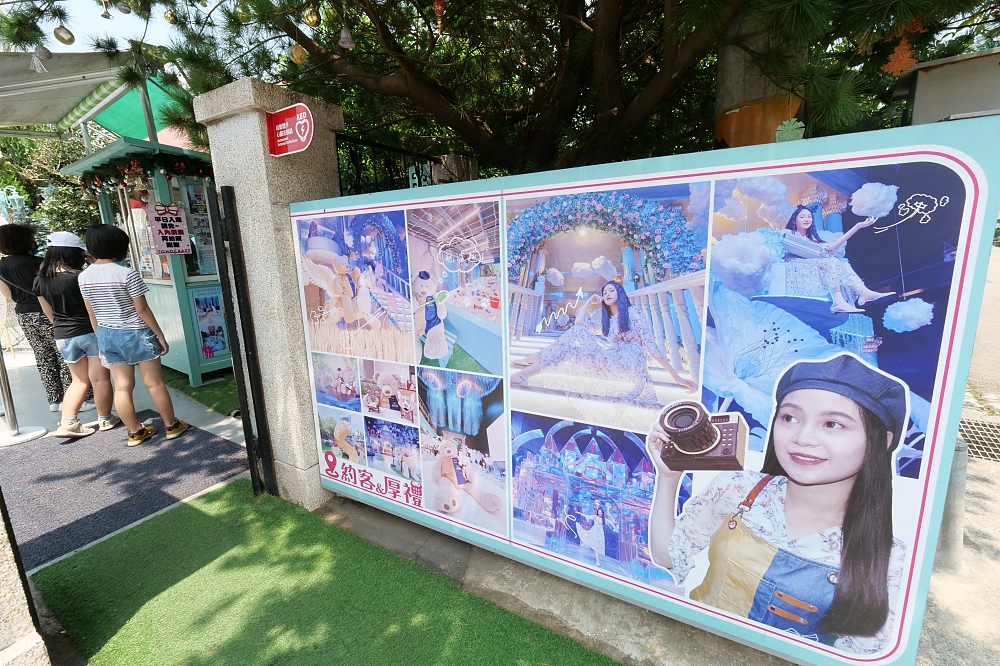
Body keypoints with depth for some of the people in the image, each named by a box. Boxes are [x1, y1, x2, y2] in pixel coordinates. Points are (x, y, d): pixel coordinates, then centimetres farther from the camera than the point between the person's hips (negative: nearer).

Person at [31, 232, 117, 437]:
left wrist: (62, 328, 23)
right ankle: (105, 419, 16)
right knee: (100, 379, 6)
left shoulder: (40, 281, 2)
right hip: (91, 332, -6)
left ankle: (68, 423, 11)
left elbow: (49, 313, 12)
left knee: (79, 379, 17)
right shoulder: (81, 277, -17)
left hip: (63, 337, 6)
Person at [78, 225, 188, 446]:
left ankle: (135, 432, 21)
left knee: (122, 386, 11)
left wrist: (101, 339, 18)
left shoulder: (84, 277, 1)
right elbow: (142, 309, -15)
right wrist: (160, 335, -7)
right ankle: (172, 425, 16)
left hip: (107, 335, 6)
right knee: (154, 383, 5)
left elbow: (92, 314, 8)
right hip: (135, 334, -6)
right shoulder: (127, 274, -18)